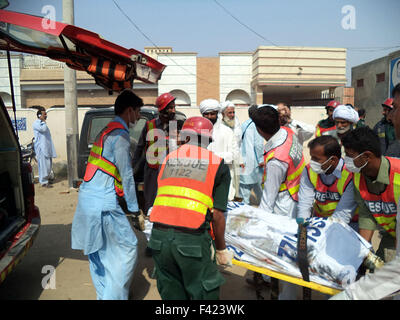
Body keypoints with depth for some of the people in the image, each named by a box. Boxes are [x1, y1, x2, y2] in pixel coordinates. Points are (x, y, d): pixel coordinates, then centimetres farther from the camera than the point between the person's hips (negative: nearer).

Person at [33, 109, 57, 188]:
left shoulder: (42, 123, 19)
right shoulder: (36, 123, -10)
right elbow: (43, 129, -28)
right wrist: (43, 120, -18)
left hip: (47, 147, 9)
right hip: (41, 148, -9)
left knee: (49, 163, 15)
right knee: (43, 164, -9)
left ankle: (47, 178, 28)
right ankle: (43, 182, -4)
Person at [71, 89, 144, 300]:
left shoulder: (107, 130, 18)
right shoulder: (120, 134, -12)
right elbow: (126, 175, -14)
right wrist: (134, 210, -8)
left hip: (88, 197, 10)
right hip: (103, 203, -10)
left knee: (98, 250, 18)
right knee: (127, 248, -1)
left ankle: (104, 294, 31)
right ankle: (114, 296, 3)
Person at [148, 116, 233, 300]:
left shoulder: (168, 159, 15)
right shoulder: (218, 164, 4)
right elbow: (217, 215, -2)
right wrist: (221, 250, 10)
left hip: (159, 236, 4)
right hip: (192, 240, -4)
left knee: (171, 293, 19)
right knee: (203, 294, 12)